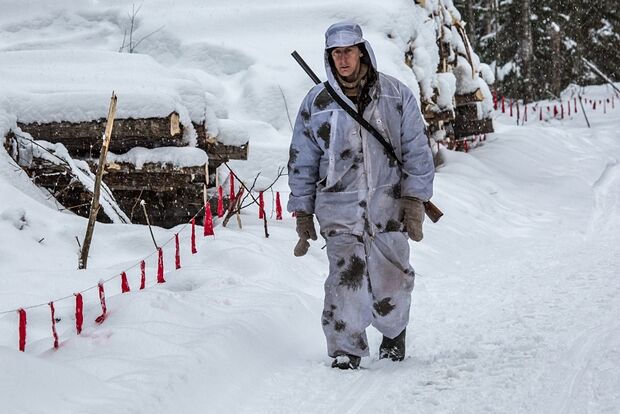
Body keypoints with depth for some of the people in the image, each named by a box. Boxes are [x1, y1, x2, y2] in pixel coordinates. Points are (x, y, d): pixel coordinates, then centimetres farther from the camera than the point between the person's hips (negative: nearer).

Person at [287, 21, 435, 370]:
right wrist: (303, 214, 8)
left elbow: (417, 151, 5)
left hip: (388, 206, 0)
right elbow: (302, 162, 10)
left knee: (391, 283, 5)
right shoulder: (317, 102, 4)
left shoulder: (396, 95, 2)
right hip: (339, 208, 0)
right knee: (346, 278, -14)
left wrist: (415, 201, -1)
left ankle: (394, 331, 34)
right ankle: (346, 350, -3)